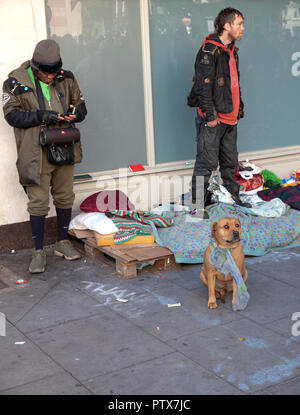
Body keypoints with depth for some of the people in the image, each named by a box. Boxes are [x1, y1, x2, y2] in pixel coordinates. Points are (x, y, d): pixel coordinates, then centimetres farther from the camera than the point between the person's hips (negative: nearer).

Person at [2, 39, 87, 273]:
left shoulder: (66, 79, 5)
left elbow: (81, 106, 13)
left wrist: (74, 113, -10)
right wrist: (41, 116, -21)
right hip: (36, 151, -4)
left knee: (65, 197, 13)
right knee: (38, 202, -3)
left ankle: (63, 242, 30)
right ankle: (39, 251, 9)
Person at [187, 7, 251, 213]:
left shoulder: (232, 51, 16)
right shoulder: (209, 51, -12)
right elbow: (203, 86, -17)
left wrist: (239, 109, 19)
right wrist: (210, 115, -20)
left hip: (230, 118, 9)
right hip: (212, 118, -9)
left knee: (230, 161, 16)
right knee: (207, 162, -6)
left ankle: (233, 199, 27)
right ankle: (198, 204, 1)